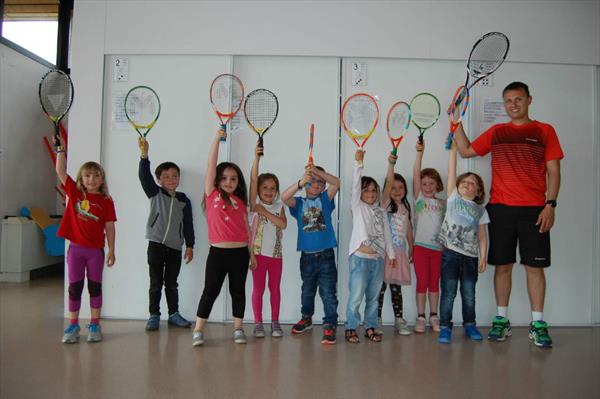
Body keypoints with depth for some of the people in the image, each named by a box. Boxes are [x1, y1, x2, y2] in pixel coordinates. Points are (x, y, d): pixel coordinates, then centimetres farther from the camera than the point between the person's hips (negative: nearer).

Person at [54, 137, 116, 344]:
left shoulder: (106, 201, -4)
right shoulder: (75, 193, 1)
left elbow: (109, 227, -2)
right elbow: (61, 171, -3)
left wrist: (111, 250, -3)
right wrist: (60, 149, -9)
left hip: (96, 250, -1)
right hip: (76, 247, 1)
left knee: (95, 286, 8)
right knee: (75, 287, 9)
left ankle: (95, 325, 19)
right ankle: (73, 326, 20)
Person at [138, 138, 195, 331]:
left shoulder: (184, 200, 6)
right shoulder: (155, 194, 1)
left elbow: (188, 224, 8)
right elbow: (144, 176, -15)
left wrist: (190, 246, 5)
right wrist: (144, 154, -28)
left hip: (175, 247, 2)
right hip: (156, 244, -2)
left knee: (171, 284, 12)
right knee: (156, 283, 5)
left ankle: (174, 314, 23)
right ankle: (154, 315, 16)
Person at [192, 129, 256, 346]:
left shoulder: (240, 202, 8)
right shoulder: (212, 194, 1)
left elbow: (246, 228, 11)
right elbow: (211, 165, -7)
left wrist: (251, 253, 11)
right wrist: (217, 139, -11)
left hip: (240, 253, 3)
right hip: (218, 252, -3)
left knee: (238, 291, 12)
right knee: (210, 291, 2)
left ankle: (238, 328, 23)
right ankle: (198, 330, 11)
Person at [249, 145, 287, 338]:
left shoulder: (279, 207, 7)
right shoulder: (255, 204, -1)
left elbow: (283, 224, -11)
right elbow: (253, 180, -14)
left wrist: (265, 212, -14)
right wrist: (256, 158, -23)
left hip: (276, 253, 3)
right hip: (259, 252, -3)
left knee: (275, 289, 9)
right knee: (258, 289, 4)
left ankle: (275, 322, 19)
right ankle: (258, 323, 14)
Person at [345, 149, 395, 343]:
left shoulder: (381, 211, 14)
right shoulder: (358, 207, 2)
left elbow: (386, 233, 16)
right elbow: (355, 184, -9)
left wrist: (391, 254, 13)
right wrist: (358, 162, -16)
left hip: (378, 259, 5)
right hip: (360, 257, -5)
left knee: (373, 296, 12)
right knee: (356, 296, -3)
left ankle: (371, 327, 23)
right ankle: (351, 328, 8)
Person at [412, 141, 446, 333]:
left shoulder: (443, 203, 11)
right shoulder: (419, 199, 3)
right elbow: (415, 175, -9)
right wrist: (420, 153, -19)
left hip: (438, 247, 2)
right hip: (421, 245, -2)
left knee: (434, 283, 9)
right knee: (422, 282, 2)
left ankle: (433, 317, 19)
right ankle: (420, 317, 10)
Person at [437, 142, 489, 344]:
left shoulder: (480, 209, 10)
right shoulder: (453, 198, 6)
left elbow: (482, 235, 8)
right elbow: (452, 171, -1)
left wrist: (483, 256, 0)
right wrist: (453, 148, -5)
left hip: (471, 255, 2)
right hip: (450, 253, -2)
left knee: (469, 294, 10)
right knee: (448, 293, 0)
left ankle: (469, 324, 26)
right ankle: (445, 327, 9)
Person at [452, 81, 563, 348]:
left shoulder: (545, 131, 7)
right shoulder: (496, 132, 13)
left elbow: (553, 171, 3)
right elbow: (465, 151, 15)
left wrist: (550, 204, -7)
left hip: (534, 209, -1)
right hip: (501, 208, 2)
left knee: (535, 266, 1)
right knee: (502, 265, 5)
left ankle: (537, 324, 11)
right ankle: (502, 320, 15)